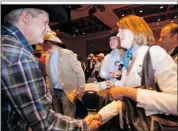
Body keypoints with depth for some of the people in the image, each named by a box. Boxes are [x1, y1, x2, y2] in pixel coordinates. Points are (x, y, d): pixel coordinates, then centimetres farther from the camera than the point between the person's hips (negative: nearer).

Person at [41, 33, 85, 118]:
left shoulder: (67, 54, -13)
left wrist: (81, 89, -13)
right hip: (54, 93, 6)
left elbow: (79, 71, -12)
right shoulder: (48, 59, 6)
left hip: (67, 92, -6)